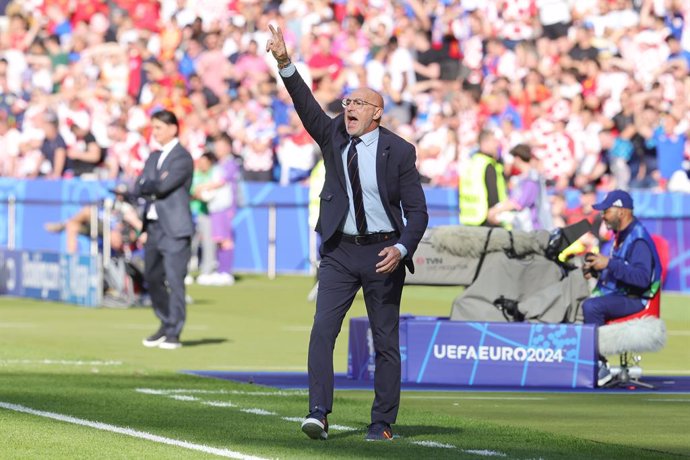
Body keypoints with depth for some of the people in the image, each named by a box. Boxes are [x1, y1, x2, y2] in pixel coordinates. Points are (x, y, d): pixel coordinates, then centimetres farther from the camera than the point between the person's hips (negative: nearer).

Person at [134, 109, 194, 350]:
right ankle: (166, 324, 25)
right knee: (152, 278, 11)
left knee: (174, 280, -9)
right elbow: (139, 188, 9)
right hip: (153, 226, 8)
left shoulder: (182, 158, -6)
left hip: (174, 229, -8)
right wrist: (154, 187, -9)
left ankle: (174, 333, -7)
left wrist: (148, 186, 0)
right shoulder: (154, 157, 18)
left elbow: (164, 186, -17)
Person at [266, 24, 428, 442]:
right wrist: (285, 63, -25)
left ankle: (383, 423, 10)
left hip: (382, 253, -2)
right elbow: (307, 106, -11)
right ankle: (319, 413, -17)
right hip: (340, 252, 2)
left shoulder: (398, 151, -4)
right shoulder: (333, 136, 4)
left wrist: (402, 249, -19)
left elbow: (417, 209, -3)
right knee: (322, 330, -13)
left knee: (386, 341, 4)